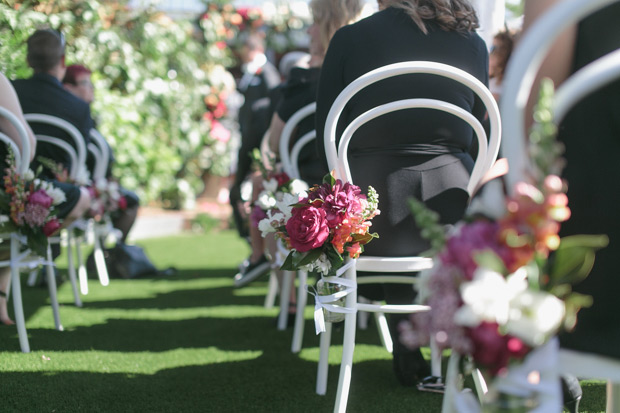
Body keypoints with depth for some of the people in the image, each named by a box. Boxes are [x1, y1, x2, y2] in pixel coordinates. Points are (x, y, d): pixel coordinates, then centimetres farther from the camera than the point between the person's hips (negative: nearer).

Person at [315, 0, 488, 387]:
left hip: (370, 217, -1)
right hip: (452, 214, 1)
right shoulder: (473, 44, 4)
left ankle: (408, 355, 34)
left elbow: (327, 139, 2)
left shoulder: (349, 39, -2)